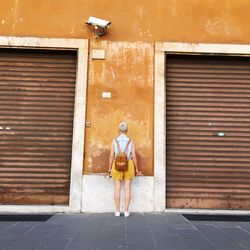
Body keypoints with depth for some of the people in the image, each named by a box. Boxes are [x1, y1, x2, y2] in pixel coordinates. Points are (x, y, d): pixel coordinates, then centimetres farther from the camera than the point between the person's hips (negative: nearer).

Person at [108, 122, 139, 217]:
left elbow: (111, 155, -7)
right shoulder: (130, 142, -2)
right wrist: (136, 168, 4)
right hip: (128, 166, 0)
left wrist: (110, 168, 0)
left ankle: (117, 211, 4)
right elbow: (134, 156, -5)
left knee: (117, 189, 3)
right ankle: (126, 211, 2)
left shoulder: (114, 141, -3)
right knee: (127, 188, 3)